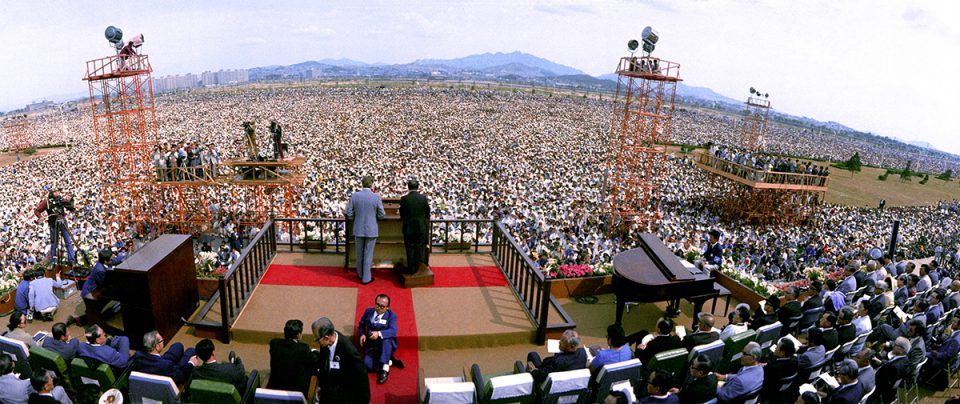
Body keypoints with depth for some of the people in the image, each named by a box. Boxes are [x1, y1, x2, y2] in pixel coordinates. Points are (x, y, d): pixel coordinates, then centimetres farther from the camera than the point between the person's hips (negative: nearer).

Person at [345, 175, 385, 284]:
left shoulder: (354, 196, -8)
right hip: (371, 230, -2)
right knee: (368, 254, 8)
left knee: (359, 253, 18)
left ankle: (361, 274, 35)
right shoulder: (376, 197, -12)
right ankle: (366, 278, 15)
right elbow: (381, 215, -6)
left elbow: (349, 214, -5)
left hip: (358, 229, 2)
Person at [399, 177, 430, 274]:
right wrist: (426, 220, 21)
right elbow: (427, 212, 2)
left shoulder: (404, 199, -11)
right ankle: (416, 267, 22)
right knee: (419, 247, 14)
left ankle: (411, 269, 12)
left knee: (410, 248, 7)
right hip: (421, 227, 2)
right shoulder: (423, 198, -7)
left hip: (408, 228, -1)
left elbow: (402, 214, -2)